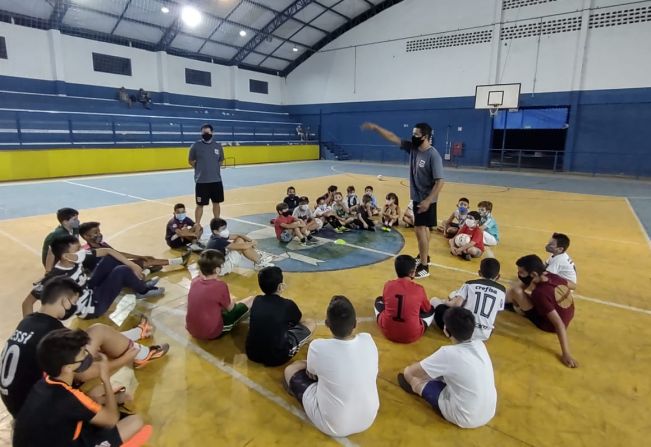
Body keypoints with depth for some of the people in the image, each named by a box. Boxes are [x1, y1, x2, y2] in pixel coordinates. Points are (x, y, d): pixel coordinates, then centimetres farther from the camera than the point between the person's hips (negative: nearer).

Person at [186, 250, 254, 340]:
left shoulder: (195, 281, -7)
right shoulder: (220, 286, -25)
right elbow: (230, 308, -3)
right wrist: (231, 301, 15)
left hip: (192, 330, 6)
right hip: (211, 333, -6)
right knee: (251, 301, 4)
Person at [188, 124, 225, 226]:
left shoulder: (218, 146, 4)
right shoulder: (196, 145, -5)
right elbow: (191, 161, 6)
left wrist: (213, 169, 7)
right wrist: (201, 169, 6)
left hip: (216, 180, 3)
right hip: (201, 181, -3)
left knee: (216, 203, 13)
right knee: (200, 204, 3)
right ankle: (197, 224, 16)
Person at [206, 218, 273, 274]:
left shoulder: (219, 236, 2)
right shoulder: (218, 241, -26)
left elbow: (238, 236, 4)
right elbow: (242, 246, -26)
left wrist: (250, 240, -11)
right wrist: (252, 243, -7)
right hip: (221, 268, -9)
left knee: (240, 240, 1)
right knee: (240, 243, -17)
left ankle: (257, 256, 4)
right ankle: (260, 262, -5)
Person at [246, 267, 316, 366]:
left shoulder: (256, 300, -1)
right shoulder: (288, 305, -12)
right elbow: (301, 321, 12)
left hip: (252, 354, 6)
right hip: (277, 358, -6)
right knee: (311, 324, 8)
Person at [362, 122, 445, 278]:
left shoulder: (433, 156, -21)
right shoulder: (412, 147, 0)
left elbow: (439, 181, -23)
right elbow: (393, 137, 1)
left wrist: (428, 201, -28)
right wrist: (375, 127, -6)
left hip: (426, 199, -8)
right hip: (417, 197, 8)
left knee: (419, 229, -9)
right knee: (423, 228, 20)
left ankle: (424, 266, -1)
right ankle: (424, 255, 36)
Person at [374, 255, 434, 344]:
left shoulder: (388, 285, -5)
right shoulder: (419, 289, -9)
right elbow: (427, 309, 10)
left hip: (387, 332, 0)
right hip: (411, 336, 0)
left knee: (378, 300, 26)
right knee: (431, 310, 23)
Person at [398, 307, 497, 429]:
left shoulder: (448, 354, -25)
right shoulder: (480, 345, -7)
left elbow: (410, 371, -13)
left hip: (465, 419, -6)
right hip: (490, 412, 6)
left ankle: (415, 386, 39)